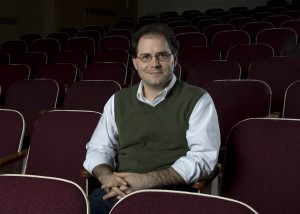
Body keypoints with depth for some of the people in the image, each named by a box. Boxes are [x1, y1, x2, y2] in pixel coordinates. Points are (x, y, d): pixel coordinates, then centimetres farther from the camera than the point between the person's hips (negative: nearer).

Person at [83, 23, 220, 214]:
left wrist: (146, 180, -17)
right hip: (120, 192, 3)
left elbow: (203, 157, -7)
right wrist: (107, 177, -8)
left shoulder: (197, 100, 3)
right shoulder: (118, 101, 17)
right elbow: (98, 148, 16)